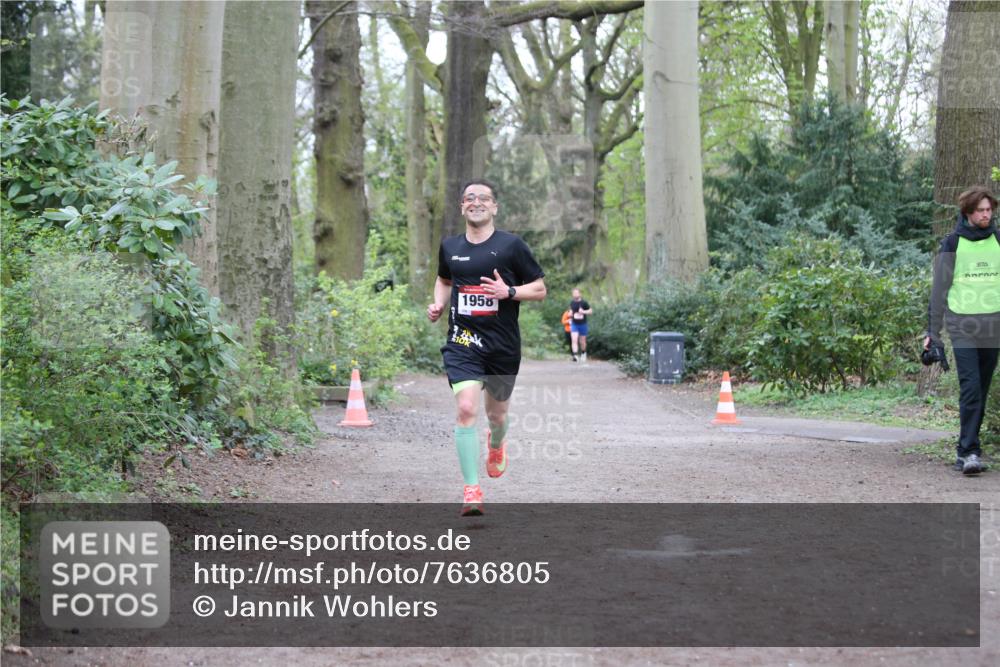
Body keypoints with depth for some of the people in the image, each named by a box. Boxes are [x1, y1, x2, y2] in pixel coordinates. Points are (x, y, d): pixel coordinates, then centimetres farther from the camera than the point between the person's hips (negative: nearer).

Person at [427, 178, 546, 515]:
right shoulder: (450, 246, 6)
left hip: (503, 345, 0)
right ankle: (472, 490, -15)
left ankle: (496, 443, 54)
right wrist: (438, 304, 6)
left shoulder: (511, 245, -4)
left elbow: (540, 289, 0)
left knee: (497, 413, 15)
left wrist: (509, 291, -17)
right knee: (466, 409, -19)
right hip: (462, 341, 1)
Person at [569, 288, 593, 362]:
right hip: (574, 324, 1)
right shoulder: (572, 303, 4)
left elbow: (590, 310, -1)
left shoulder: (584, 303, -6)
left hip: (583, 324, -1)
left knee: (582, 341, 11)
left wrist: (583, 312, -17)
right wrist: (570, 320, 10)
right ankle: (574, 355, -23)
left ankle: (583, 353, 38)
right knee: (574, 340, -16)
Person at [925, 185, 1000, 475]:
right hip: (962, 325, -3)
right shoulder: (952, 244, 1)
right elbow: (939, 289, 4)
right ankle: (969, 451, -15)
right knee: (970, 387, -14)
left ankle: (966, 450, 15)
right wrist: (933, 331, 1)